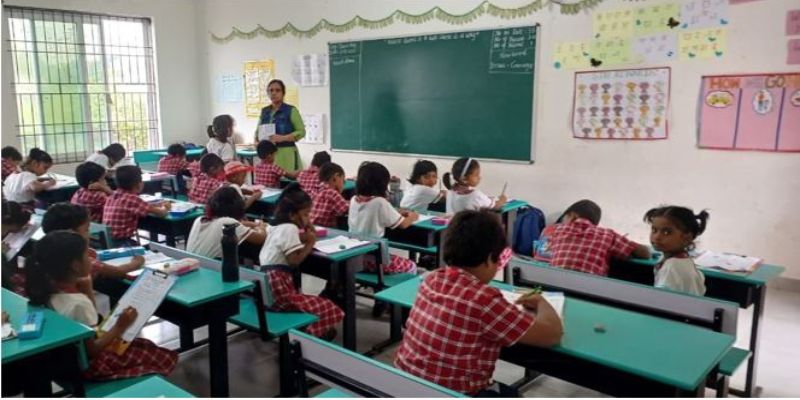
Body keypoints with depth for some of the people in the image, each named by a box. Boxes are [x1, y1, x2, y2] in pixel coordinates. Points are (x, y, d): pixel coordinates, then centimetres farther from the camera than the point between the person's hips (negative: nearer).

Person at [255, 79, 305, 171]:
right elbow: (258, 131, 22)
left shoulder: (291, 110, 0)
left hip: (286, 154, -4)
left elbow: (301, 131, -5)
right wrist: (258, 139, -1)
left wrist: (282, 138, -17)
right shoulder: (264, 111, 14)